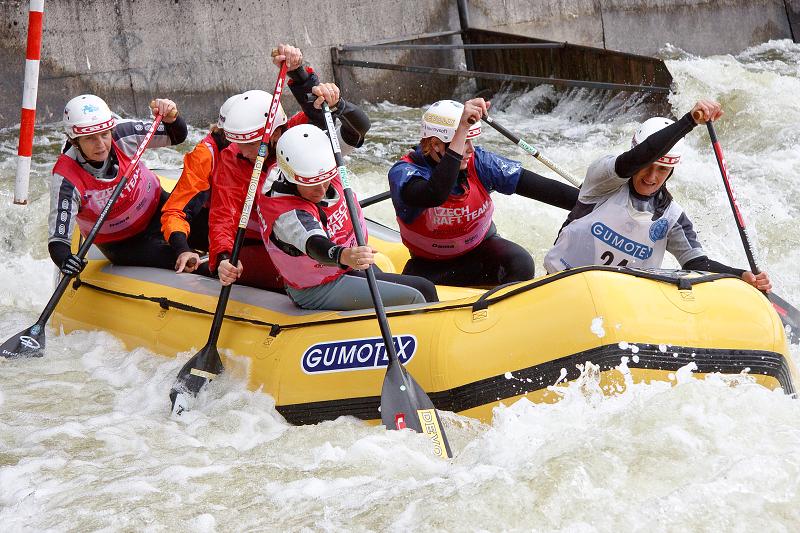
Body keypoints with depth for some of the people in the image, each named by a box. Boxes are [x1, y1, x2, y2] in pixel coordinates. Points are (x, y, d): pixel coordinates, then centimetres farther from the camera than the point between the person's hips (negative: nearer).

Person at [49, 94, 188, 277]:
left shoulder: (121, 134, -19)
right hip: (123, 244, -3)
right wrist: (65, 260, -54)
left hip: (158, 209, 3)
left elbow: (177, 136, -8)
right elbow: (58, 239, -31)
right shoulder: (66, 179, -27)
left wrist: (171, 118, -30)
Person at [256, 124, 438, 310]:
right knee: (413, 300, -15)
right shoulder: (287, 213, -32)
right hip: (319, 293, -9)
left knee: (424, 288, 13)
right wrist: (343, 256, -72)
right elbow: (315, 244, -52)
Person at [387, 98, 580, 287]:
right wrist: (461, 130, -51)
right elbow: (435, 196, -48)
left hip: (480, 249, 2)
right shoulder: (404, 172, -24)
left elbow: (541, 186, -14)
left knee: (520, 264, -25)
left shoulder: (478, 162, -14)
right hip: (430, 264, -2)